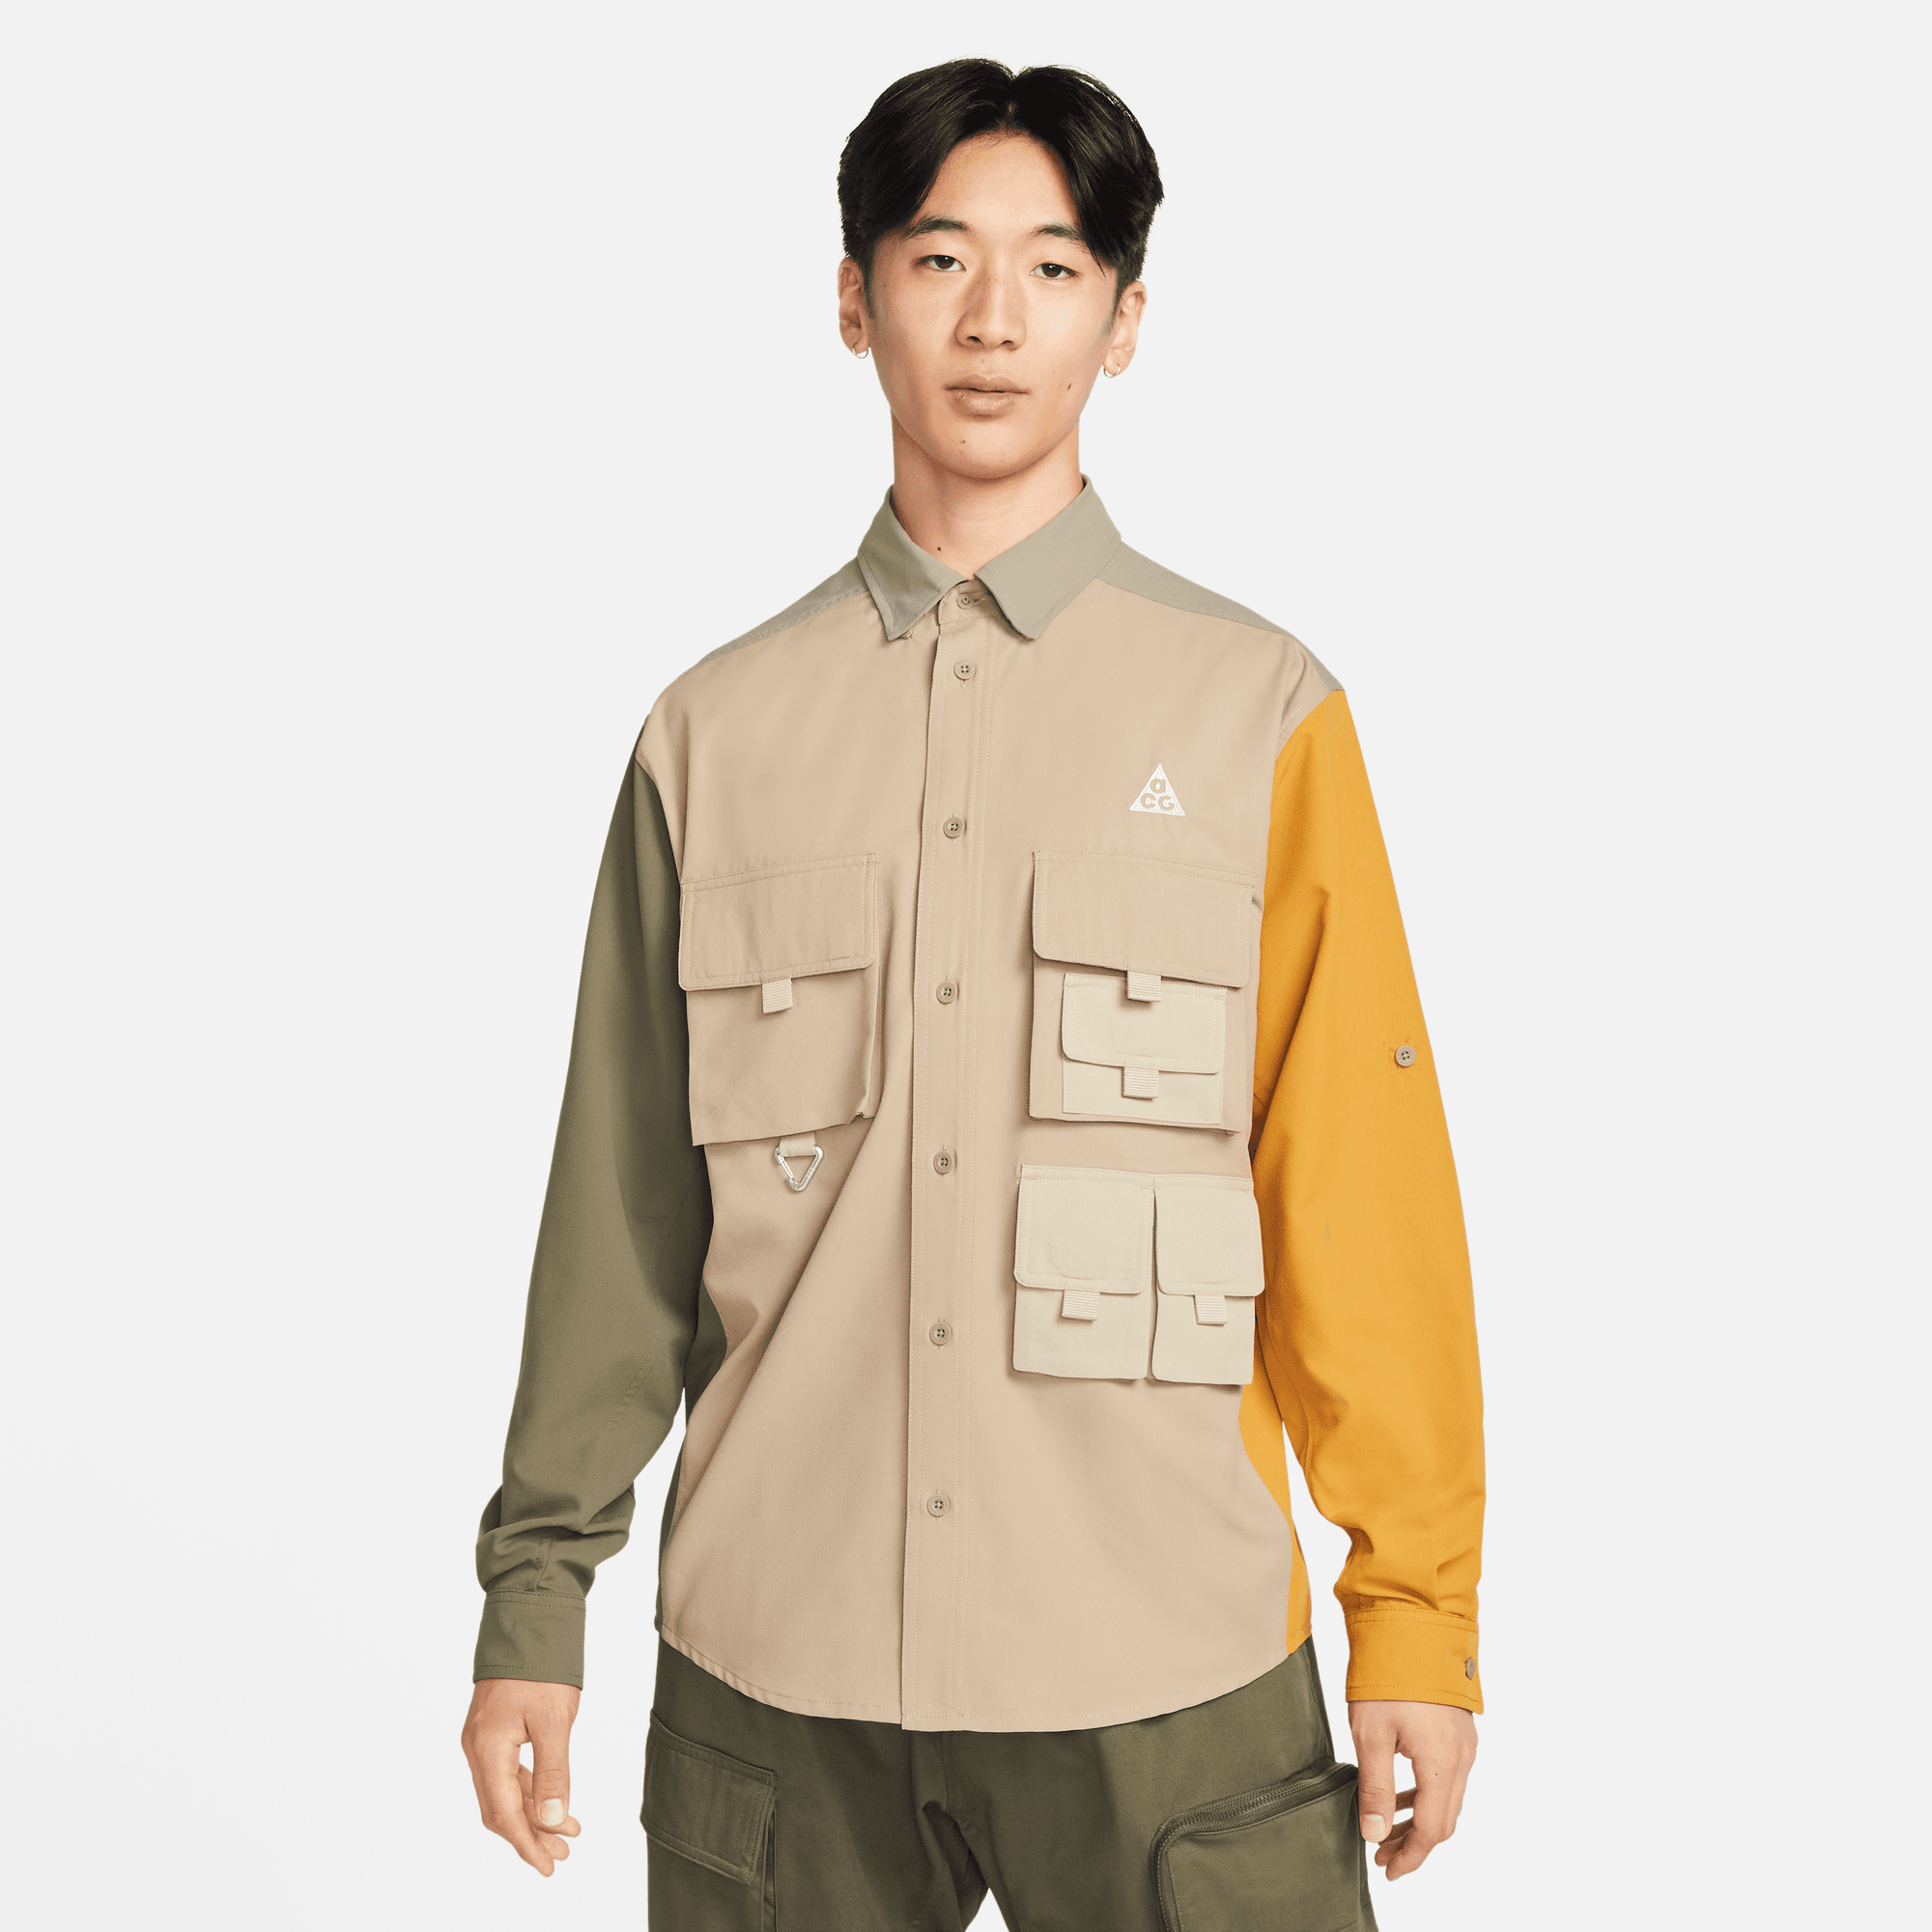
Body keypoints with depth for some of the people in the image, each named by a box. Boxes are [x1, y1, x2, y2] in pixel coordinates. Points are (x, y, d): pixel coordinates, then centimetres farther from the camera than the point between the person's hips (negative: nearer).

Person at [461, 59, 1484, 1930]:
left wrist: (1417, 1619, -1)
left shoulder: (1259, 714, 1)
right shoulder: (716, 728, 6)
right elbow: (622, 1201, 9)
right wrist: (536, 1592, 9)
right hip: (773, 1669, 2)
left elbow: (1364, 1187, 0)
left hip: (1162, 1665, -1)